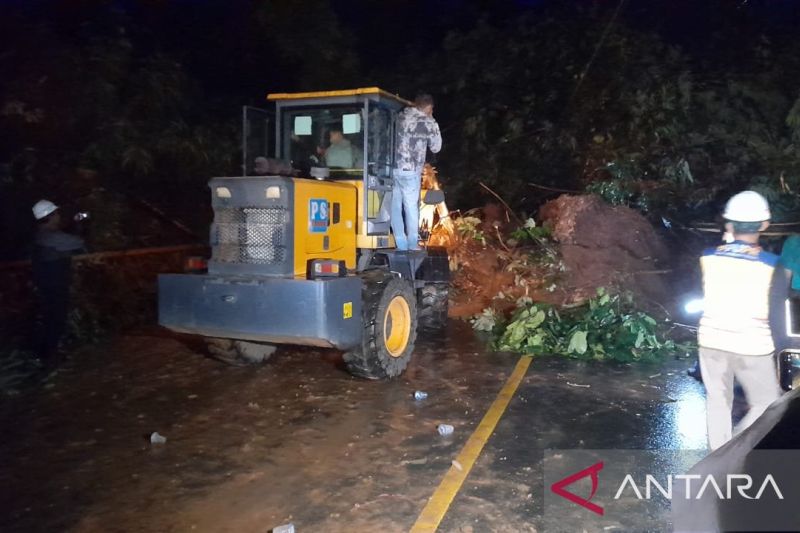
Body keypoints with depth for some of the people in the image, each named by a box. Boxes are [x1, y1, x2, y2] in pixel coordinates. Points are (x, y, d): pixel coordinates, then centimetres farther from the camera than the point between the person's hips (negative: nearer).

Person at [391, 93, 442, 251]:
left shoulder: (401, 116, 10)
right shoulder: (428, 122, -2)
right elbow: (436, 148, 10)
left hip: (393, 168, 4)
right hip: (410, 170, -4)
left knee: (396, 207, 9)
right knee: (411, 207, 8)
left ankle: (401, 245, 13)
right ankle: (412, 245, 15)